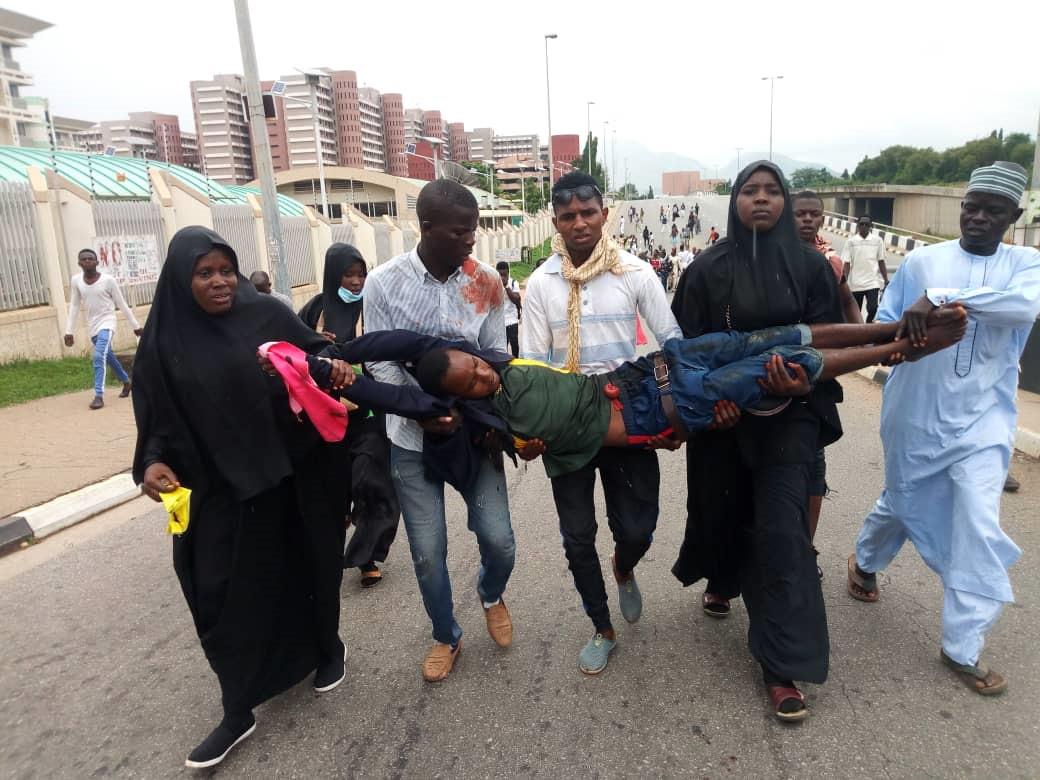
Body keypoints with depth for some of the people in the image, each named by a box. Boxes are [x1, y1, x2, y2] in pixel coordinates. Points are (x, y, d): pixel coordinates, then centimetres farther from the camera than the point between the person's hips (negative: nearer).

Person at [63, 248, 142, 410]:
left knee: (99, 357, -21)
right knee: (108, 357, 19)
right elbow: (74, 306, 8)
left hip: (107, 323, -5)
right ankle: (126, 381, 41)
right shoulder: (76, 281, 0)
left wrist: (135, 325, 1)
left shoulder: (108, 280, -10)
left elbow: (122, 304, -3)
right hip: (92, 326, 5)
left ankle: (99, 396, -22)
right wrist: (69, 331, 5)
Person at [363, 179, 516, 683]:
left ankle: (490, 595, 39)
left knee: (499, 541, 2)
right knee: (428, 553, 6)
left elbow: (495, 358, -1)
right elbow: (381, 365, -8)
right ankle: (445, 636, 34)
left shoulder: (486, 282, -5)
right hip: (412, 437, -1)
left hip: (474, 430, 1)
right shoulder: (384, 283, -9)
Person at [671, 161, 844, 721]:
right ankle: (723, 581, 49)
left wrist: (802, 379, -20)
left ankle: (782, 663, 4)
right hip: (722, 412, 1)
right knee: (722, 506, 14)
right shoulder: (707, 269, 0)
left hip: (789, 414, -1)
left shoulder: (810, 265, 1)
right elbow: (687, 344, -1)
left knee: (780, 528, -7)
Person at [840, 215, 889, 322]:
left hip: (873, 282, 0)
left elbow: (881, 261, 8)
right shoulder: (851, 241, -1)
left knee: (873, 308, -15)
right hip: (855, 283, 0)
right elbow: (846, 263, -2)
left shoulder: (877, 240, 3)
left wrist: (886, 280, 6)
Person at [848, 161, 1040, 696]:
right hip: (915, 416, 0)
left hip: (981, 421, 0)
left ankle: (962, 648, 9)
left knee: (978, 527, -7)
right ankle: (865, 561, 50)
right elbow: (884, 327, 2)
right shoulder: (921, 261, -2)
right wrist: (903, 336, -20)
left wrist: (940, 298, -34)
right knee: (901, 502, 18)